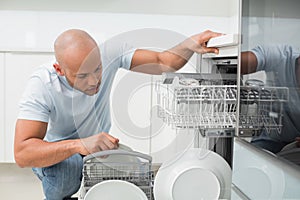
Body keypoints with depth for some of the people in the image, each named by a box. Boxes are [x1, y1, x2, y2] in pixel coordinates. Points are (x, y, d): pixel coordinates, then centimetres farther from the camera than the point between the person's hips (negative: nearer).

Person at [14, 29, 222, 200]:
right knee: (65, 167, -38)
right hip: (55, 153, -4)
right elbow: (22, 154, -40)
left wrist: (190, 44, -39)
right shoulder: (42, 86, -32)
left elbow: (162, 62, -19)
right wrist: (80, 145, -54)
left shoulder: (109, 53, -22)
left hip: (99, 146, 4)